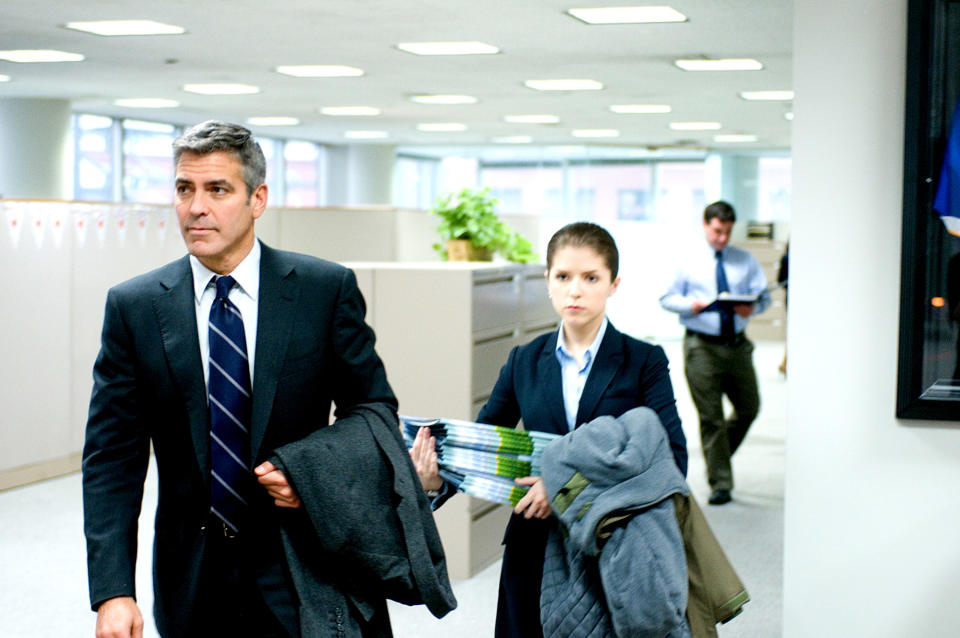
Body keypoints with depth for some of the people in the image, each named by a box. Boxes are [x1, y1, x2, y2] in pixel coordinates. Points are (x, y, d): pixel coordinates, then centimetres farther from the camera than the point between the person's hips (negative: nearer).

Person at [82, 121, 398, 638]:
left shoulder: (327, 289, -4)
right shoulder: (132, 306, -2)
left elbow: (374, 410, 4)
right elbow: (111, 459, -4)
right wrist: (113, 591, -13)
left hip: (300, 574, -1)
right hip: (191, 579, 2)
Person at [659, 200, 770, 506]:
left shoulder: (746, 261, 10)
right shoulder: (689, 262, 5)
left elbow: (763, 295, 7)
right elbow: (667, 298, 6)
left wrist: (752, 307, -16)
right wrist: (690, 305, -14)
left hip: (737, 344, 3)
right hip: (702, 346, -3)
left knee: (749, 408, 9)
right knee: (710, 417, -2)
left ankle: (718, 455, 34)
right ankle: (720, 484, 5)